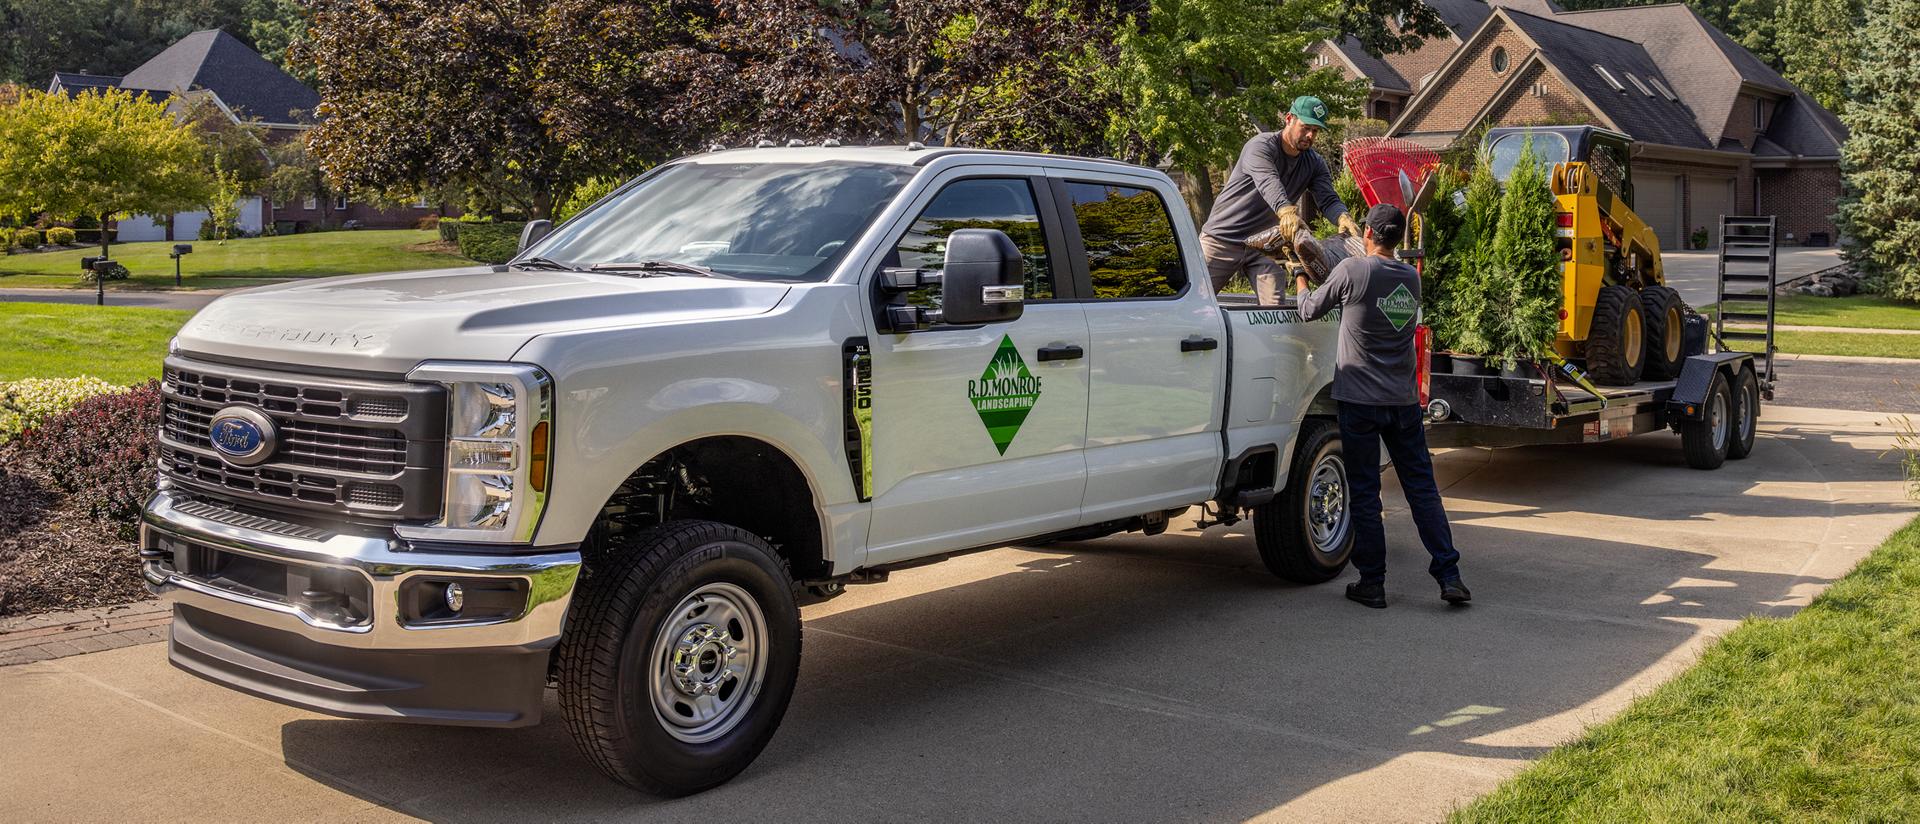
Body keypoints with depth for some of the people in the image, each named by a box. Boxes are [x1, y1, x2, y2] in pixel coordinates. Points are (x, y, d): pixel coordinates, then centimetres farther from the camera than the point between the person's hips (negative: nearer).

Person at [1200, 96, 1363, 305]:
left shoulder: (1314, 164, 5)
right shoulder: (1261, 146, -15)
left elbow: (1327, 199, -9)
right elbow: (1268, 182, -35)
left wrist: (1342, 217, -34)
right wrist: (1285, 210, -55)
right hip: (1222, 240, -5)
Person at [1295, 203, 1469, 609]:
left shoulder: (1352, 271, -10)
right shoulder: (1412, 279, 7)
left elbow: (1311, 310, 2)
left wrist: (1302, 284, 22)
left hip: (1360, 401, -4)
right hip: (1404, 401, 4)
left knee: (1364, 492, 2)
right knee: (1422, 488, 8)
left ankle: (1372, 583, 6)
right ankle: (1449, 575, 5)